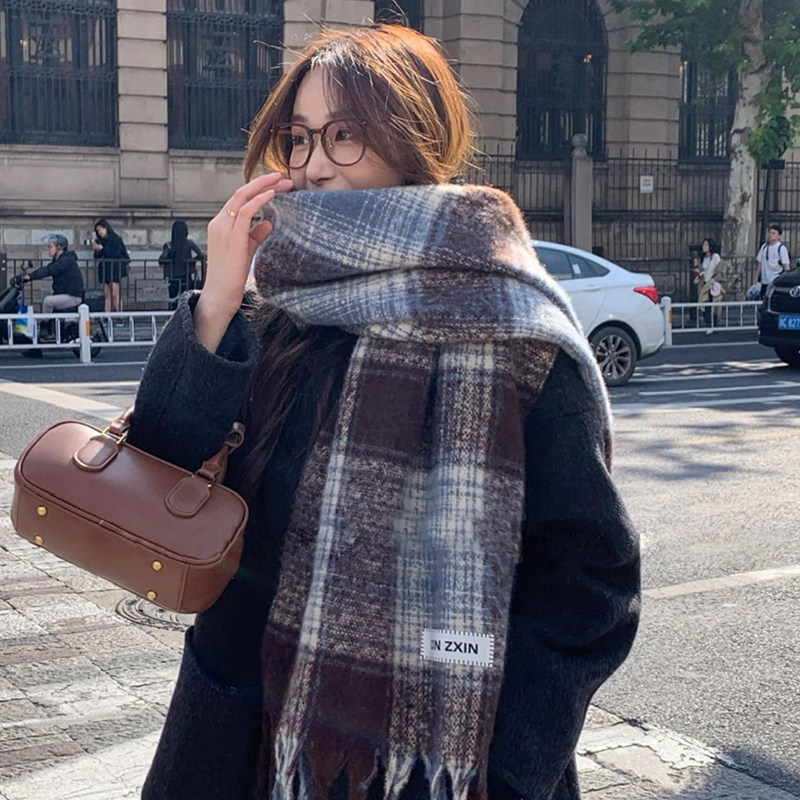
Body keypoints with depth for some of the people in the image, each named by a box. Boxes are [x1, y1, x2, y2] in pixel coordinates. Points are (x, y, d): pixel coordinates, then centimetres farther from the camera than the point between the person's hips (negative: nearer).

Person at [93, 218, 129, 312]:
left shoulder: (115, 239, -4)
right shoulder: (101, 240, 15)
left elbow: (115, 254, -14)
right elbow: (97, 257, 17)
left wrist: (101, 249, -11)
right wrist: (96, 249, -2)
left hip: (114, 269, -6)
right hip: (105, 270, 6)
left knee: (115, 294, -12)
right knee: (107, 295, 2)